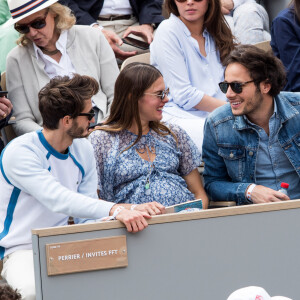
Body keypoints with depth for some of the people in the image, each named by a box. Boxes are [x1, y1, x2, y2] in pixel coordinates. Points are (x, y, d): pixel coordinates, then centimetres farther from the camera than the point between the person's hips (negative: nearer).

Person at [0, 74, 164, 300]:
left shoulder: (83, 150, 7)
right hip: (22, 252, -6)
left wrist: (133, 211, -13)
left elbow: (86, 217, 6)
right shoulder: (19, 152, -17)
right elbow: (58, 200, -34)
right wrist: (115, 210, -45)